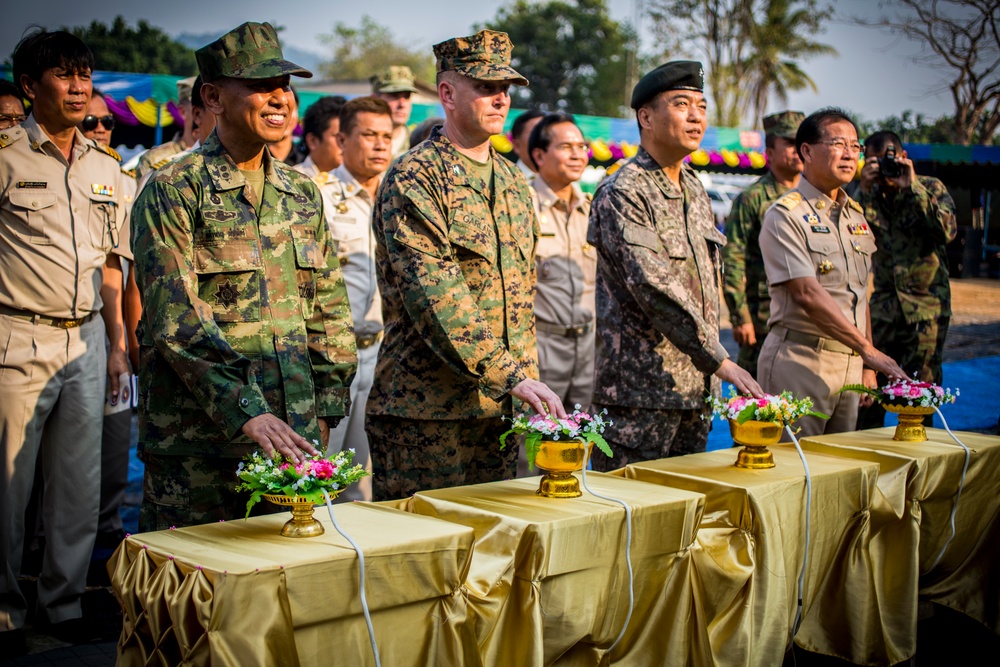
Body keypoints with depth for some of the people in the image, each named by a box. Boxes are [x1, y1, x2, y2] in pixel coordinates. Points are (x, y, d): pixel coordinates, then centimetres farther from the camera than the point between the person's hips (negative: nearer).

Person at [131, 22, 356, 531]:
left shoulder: (302, 194, 12)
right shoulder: (173, 192, -7)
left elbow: (330, 310, 16)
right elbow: (174, 318, -16)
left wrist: (325, 409, 8)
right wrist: (247, 413, -24)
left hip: (292, 434, 5)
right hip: (198, 442, -5)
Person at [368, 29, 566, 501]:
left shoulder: (513, 183, 15)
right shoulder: (412, 181, -10)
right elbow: (435, 298, -20)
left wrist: (527, 381, 14)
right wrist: (512, 376, -24)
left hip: (500, 407, 7)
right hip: (425, 409, -7)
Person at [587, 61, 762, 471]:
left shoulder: (695, 191, 15)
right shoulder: (623, 194, -13)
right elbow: (656, 290, -22)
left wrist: (711, 371, 18)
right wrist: (720, 361, -23)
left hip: (696, 386, 8)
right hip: (640, 390, -8)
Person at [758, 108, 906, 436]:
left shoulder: (855, 215, 16)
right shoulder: (785, 215, -9)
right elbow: (807, 294, -18)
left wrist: (867, 366, 15)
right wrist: (868, 350, -22)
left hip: (850, 362, 7)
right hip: (800, 362, -7)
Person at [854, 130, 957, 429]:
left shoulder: (931, 188, 0)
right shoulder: (870, 196, 8)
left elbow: (948, 231, -17)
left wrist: (913, 187, -19)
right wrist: (865, 191, -15)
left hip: (927, 307, -2)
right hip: (884, 306, 3)